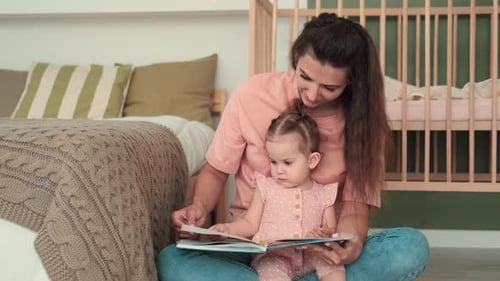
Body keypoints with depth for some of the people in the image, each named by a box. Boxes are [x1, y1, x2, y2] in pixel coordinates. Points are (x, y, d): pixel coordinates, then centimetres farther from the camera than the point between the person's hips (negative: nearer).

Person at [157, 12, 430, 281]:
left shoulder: (362, 117, -7)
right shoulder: (252, 94, -11)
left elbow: (355, 202, -9)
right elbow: (215, 171, 1)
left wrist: (352, 244, -31)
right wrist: (200, 207, -20)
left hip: (323, 247, 1)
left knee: (413, 247, -28)